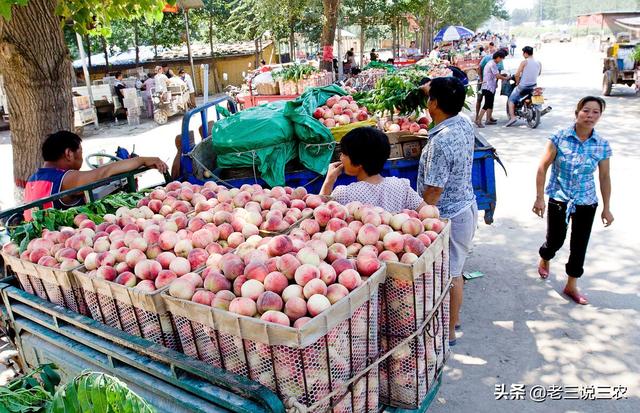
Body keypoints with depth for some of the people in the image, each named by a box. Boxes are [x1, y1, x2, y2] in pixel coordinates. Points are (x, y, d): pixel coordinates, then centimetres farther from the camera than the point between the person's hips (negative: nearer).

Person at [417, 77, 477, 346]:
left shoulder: (440, 142, -28)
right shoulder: (465, 123, -2)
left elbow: (433, 192, -25)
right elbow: (453, 106, 26)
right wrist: (432, 89, 23)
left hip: (448, 216, -9)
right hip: (467, 206, 9)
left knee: (449, 275, 7)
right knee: (454, 270, 24)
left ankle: (448, 331, 25)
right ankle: (453, 315, 43)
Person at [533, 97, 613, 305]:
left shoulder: (602, 145, -5)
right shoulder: (559, 138, -12)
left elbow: (604, 177, 4)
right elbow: (543, 168, -7)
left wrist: (606, 208, 7)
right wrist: (539, 198, -9)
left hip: (586, 203, 2)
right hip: (558, 200, -2)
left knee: (579, 245, 8)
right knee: (555, 240, 8)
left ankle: (571, 286, 27)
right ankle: (544, 260, 45)